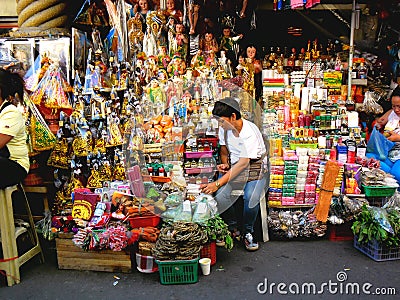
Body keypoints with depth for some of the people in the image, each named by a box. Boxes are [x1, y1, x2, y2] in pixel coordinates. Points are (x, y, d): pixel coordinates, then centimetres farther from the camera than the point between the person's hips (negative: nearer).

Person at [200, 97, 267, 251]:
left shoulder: (250, 132, -26)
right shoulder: (224, 129, -5)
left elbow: (244, 163, -34)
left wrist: (218, 183, -40)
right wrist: (224, 164, -12)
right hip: (234, 166, 5)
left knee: (250, 196, -32)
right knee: (220, 194, -23)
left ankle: (248, 232, -3)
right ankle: (232, 228, 2)